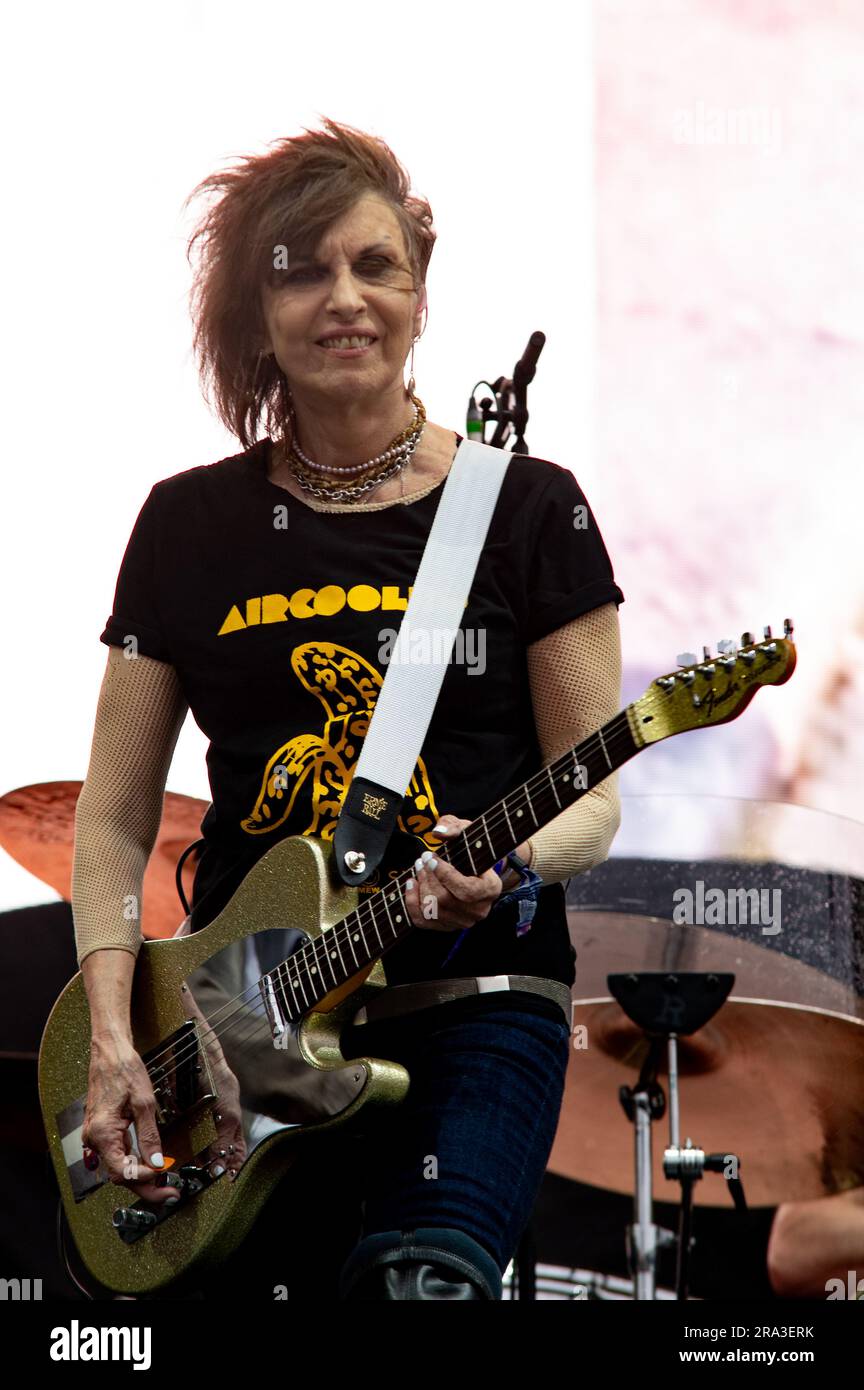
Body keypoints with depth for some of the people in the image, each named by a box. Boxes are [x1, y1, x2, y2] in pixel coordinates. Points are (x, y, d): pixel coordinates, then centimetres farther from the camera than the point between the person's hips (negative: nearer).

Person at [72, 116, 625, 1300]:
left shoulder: (527, 510, 2)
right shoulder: (191, 525, 8)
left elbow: (596, 800, 3)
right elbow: (114, 818, 9)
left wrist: (507, 861, -19)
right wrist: (111, 1037, -3)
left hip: (477, 996, -3)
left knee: (430, 1276, -26)